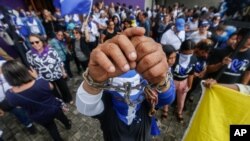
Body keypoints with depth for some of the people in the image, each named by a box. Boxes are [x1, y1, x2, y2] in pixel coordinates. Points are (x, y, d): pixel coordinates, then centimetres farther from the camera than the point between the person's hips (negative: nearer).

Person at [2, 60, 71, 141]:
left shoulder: (10, 95, -28)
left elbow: (16, 104, -3)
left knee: (51, 129, 29)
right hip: (53, 109, -1)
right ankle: (68, 125, 63)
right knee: (61, 117, 34)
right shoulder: (40, 83, -36)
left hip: (40, 118, 1)